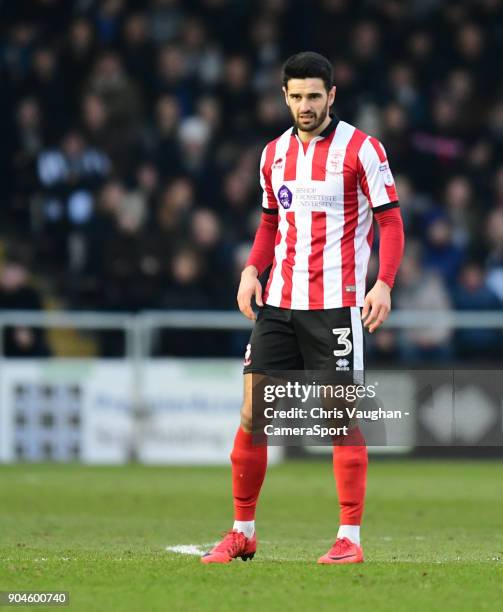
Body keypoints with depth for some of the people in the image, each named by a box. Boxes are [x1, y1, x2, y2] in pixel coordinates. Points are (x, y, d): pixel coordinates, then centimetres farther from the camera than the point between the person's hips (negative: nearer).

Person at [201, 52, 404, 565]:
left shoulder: (360, 148, -4)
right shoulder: (274, 153, 12)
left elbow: (390, 220, -4)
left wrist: (383, 284, -17)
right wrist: (252, 269, 5)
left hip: (336, 305, -5)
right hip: (277, 303, 5)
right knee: (252, 412, 1)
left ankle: (349, 539, 1)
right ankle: (242, 533, 11)